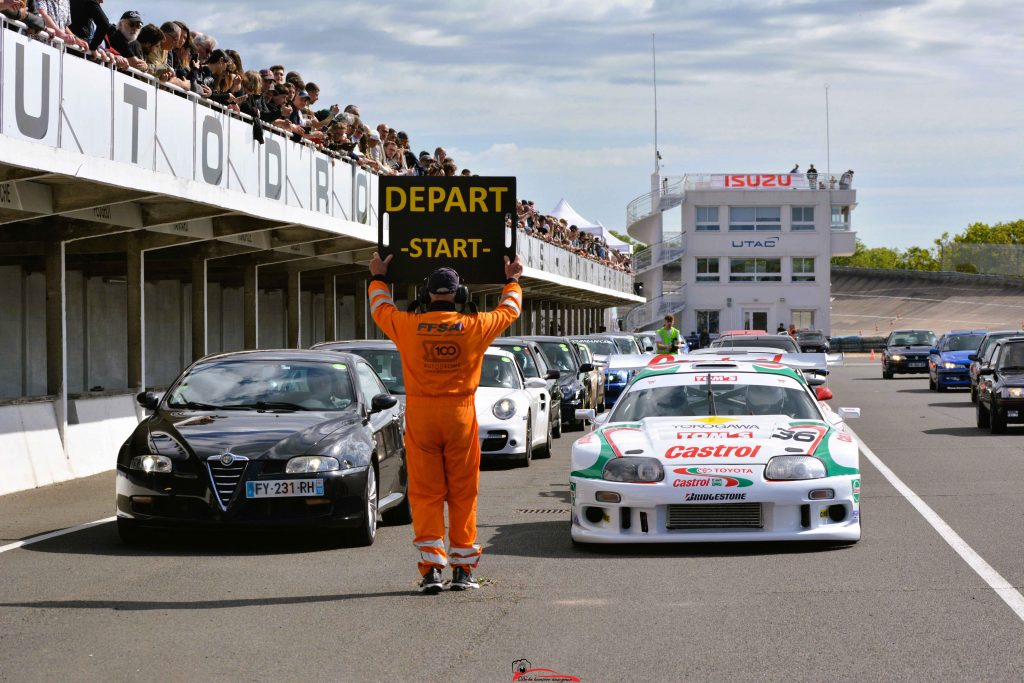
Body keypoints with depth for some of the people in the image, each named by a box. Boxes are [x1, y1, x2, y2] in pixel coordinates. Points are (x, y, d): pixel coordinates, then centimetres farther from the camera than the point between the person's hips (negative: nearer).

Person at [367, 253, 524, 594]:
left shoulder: (408, 326, -4)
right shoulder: (474, 327, -4)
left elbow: (380, 309, 18)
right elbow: (509, 310, 16)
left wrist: (378, 278, 36)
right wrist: (512, 280, 34)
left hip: (420, 415, 0)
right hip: (461, 414, 0)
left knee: (425, 493, 3)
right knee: (463, 493, 8)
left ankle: (431, 568, -6)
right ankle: (462, 569, 11)